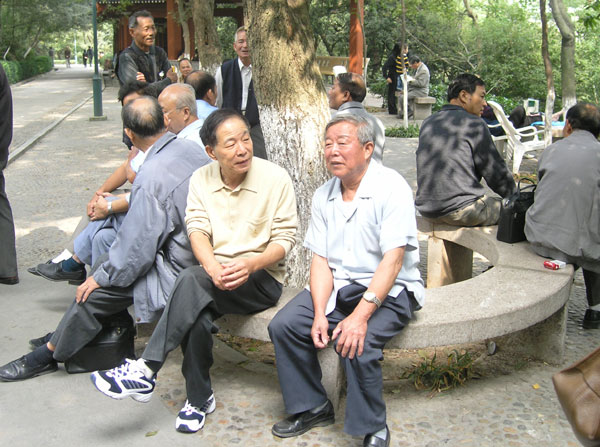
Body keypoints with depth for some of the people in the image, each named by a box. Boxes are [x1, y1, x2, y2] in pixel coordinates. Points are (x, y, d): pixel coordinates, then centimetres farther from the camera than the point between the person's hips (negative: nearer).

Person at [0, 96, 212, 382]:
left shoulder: (151, 177, -27)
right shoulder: (191, 148, -1)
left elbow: (137, 247, -22)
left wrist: (102, 277, -5)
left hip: (174, 271, -9)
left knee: (94, 291, -1)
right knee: (106, 263, 18)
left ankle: (48, 355, 20)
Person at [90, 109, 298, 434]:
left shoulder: (275, 178, -4)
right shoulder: (201, 179, 8)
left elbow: (285, 237, -5)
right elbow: (197, 229, -4)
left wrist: (250, 264, -25)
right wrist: (213, 267, -25)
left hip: (262, 279, -3)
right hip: (213, 277, 4)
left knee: (192, 280, -33)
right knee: (197, 313, -32)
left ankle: (145, 371, -28)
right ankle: (199, 398, -11)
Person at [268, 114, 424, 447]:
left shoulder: (391, 187, -14)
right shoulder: (323, 196, 6)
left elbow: (393, 259, -21)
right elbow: (320, 259, 3)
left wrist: (361, 314, -30)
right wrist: (320, 313, -13)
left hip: (388, 289, -6)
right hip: (337, 286, 6)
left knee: (357, 343, -30)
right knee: (283, 325, -11)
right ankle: (312, 407, 10)